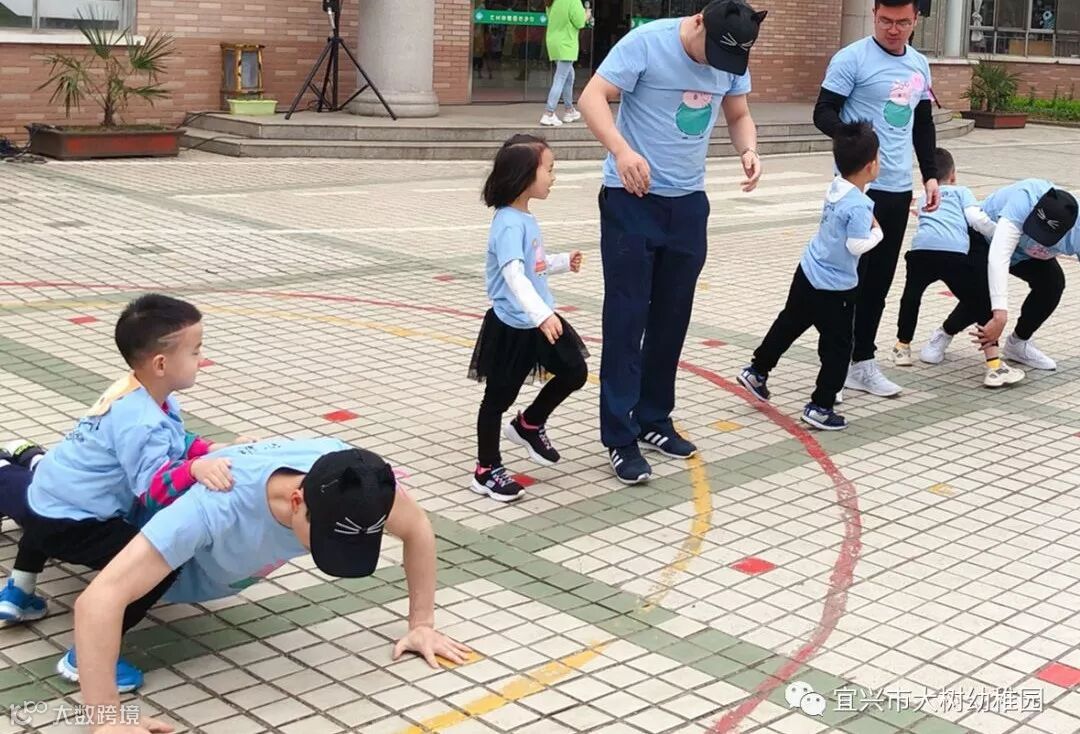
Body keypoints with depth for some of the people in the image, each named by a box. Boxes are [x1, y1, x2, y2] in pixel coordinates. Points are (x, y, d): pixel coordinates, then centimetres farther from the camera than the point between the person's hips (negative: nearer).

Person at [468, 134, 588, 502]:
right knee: (499, 397, 4)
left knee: (574, 371, 13)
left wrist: (564, 262, 22)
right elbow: (514, 275, -36)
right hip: (512, 327, -9)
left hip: (539, 320, 9)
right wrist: (542, 315, -45)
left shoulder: (526, 219, 8)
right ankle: (487, 470, 18)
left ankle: (529, 425, 32)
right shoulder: (509, 224, -23)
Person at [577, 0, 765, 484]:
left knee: (672, 317, 11)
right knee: (626, 318, -5)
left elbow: (738, 116, 14)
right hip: (632, 200, -6)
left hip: (688, 203, 6)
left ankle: (653, 420, 25)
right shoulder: (647, 42, -16)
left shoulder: (733, 60, 1)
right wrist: (621, 149, -37)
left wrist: (748, 150, -9)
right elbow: (592, 98, -19)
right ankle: (620, 437, -1)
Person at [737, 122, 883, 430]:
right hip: (834, 288, -8)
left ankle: (757, 371, 38)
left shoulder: (835, 188, 1)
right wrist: (877, 233, -9)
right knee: (837, 347, 4)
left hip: (807, 274, 8)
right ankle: (820, 407, 8)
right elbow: (857, 245, -25)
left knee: (788, 324, 25)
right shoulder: (859, 205, -24)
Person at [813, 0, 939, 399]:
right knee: (850, 277, -3)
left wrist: (930, 175, 14)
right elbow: (823, 113, -11)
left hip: (899, 189, 6)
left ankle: (861, 361, 17)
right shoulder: (852, 58, -8)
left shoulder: (920, 65, 12)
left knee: (879, 279, 9)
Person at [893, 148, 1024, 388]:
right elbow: (976, 219, 11)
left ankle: (902, 348, 39)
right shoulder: (961, 192, 25)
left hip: (921, 249, 3)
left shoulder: (923, 200, 36)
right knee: (980, 305, 7)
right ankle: (995, 365, -2)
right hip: (955, 252, -3)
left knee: (911, 296, 29)